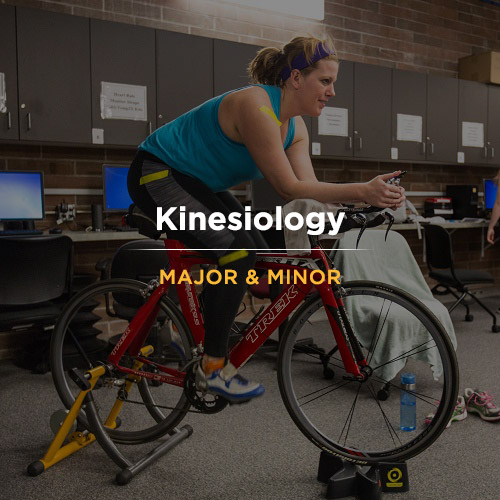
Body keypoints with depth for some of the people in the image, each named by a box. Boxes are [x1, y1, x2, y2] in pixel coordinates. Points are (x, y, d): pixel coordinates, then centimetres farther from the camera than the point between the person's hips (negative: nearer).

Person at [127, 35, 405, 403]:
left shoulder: (295, 126, 1)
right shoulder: (257, 106, -27)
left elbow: (307, 187, -10)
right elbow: (290, 188, -29)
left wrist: (368, 194, -21)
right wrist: (361, 191, -32)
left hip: (196, 183, 10)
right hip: (157, 175, -9)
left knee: (259, 255, 4)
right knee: (238, 253, -23)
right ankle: (213, 367, -9)